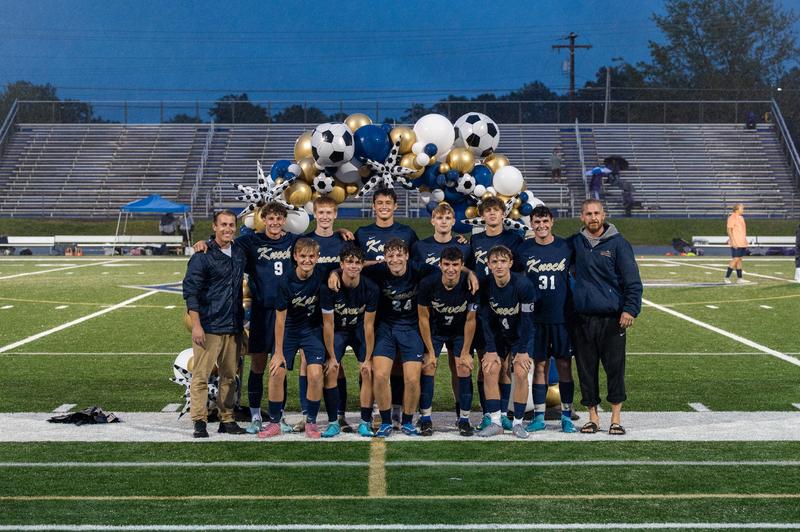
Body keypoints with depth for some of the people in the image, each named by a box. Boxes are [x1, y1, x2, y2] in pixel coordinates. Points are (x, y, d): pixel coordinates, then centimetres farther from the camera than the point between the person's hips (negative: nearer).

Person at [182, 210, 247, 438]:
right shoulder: (203, 256, -7)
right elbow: (190, 291, -10)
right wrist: (196, 325, -16)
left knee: (230, 376, 10)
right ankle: (199, 421, 1)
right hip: (208, 327, -6)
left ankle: (227, 419, 18)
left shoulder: (239, 254, 13)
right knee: (201, 375, -4)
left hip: (233, 327, 6)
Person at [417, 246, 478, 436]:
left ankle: (464, 419, 6)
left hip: (460, 332, 0)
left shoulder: (470, 285, -25)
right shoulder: (428, 284, -26)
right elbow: (423, 317, -14)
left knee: (464, 371, -7)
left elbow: (470, 320, -14)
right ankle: (425, 419, 1)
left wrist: (465, 353, -10)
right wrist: (430, 352, -13)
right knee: (427, 370, -10)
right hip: (433, 331, 0)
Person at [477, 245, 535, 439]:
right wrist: (491, 350, -12)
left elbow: (526, 319, -19)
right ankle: (495, 423, -3)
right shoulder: (485, 286, -15)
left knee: (521, 373, -15)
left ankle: (518, 423, -1)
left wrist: (522, 350, -16)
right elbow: (486, 319, -9)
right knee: (490, 370, -10)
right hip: (498, 335, 3)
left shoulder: (523, 284, -24)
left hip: (521, 335, -3)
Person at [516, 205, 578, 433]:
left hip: (562, 316, 0)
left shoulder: (565, 247, 1)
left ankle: (566, 416, 12)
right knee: (539, 365, 4)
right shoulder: (524, 249, 3)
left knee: (564, 365, 3)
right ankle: (539, 416, 11)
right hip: (535, 318, 1)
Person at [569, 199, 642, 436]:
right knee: (586, 369, 6)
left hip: (612, 318, -3)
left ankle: (615, 418, 10)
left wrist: (630, 309, -14)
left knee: (615, 368, 0)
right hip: (582, 317, 3)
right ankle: (593, 417, 16)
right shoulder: (575, 243, 8)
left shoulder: (618, 243, -1)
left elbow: (632, 280, -4)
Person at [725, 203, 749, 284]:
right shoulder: (732, 218, -10)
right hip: (736, 244, -9)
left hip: (742, 243, 9)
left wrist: (745, 242, 19)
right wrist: (733, 242, -22)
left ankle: (739, 278, 11)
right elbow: (729, 230, -15)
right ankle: (727, 278, -6)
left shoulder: (741, 218, 17)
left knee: (739, 260, 9)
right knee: (735, 259, -11)